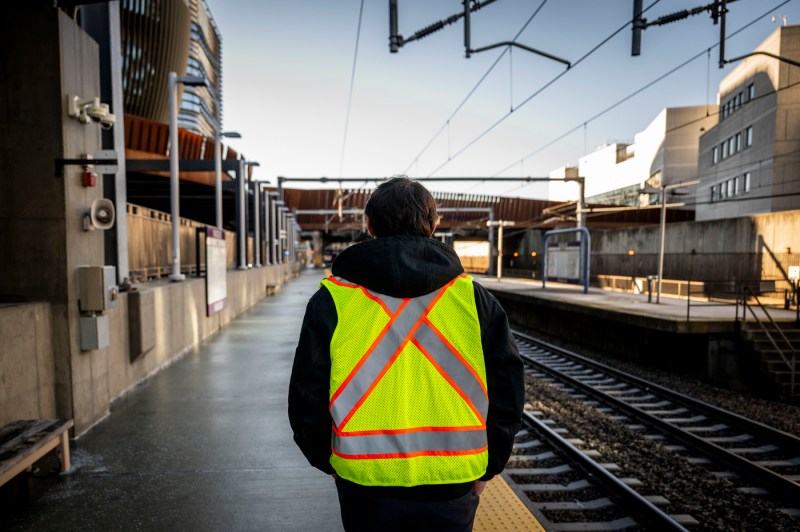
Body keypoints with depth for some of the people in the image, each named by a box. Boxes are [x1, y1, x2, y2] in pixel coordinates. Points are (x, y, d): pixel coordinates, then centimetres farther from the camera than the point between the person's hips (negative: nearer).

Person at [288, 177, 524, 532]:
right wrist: (485, 469, 13)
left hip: (365, 487, 0)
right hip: (451, 490, 1)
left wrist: (329, 461, 13)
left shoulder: (332, 299, -7)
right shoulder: (473, 297, -3)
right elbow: (506, 393, 0)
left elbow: (307, 395, -3)